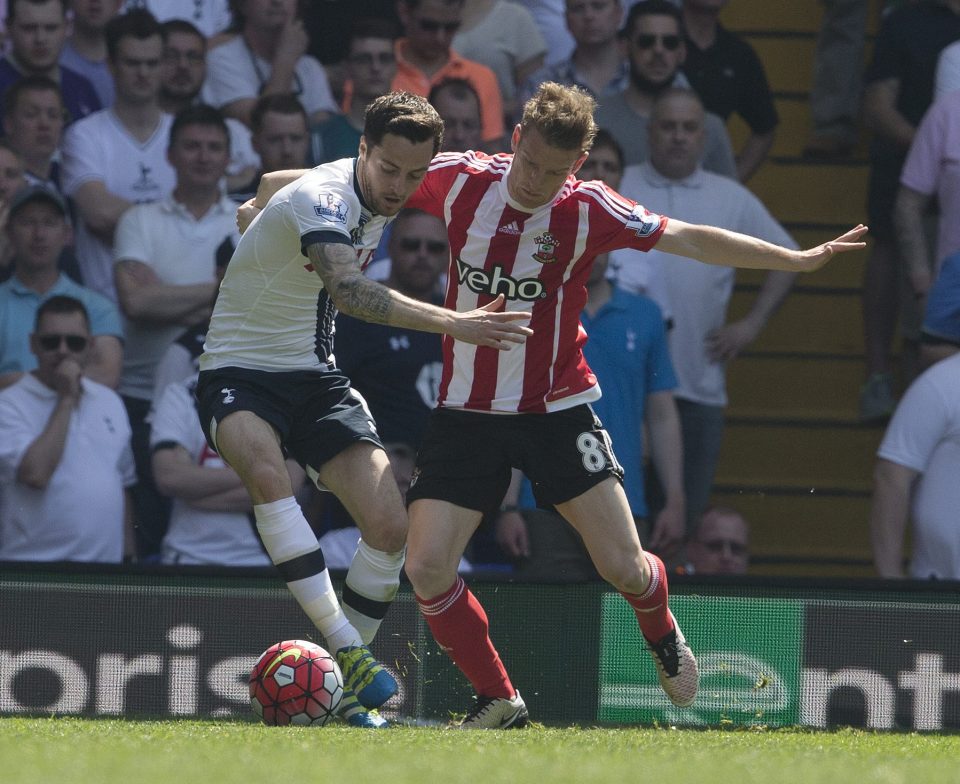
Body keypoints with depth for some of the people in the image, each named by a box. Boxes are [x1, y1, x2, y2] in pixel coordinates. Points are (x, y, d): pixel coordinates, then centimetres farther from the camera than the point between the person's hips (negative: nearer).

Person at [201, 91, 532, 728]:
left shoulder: (378, 200, 3)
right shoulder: (322, 197, -24)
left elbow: (271, 184, 23)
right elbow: (348, 290, -44)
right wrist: (452, 323, -52)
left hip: (315, 376, 7)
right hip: (238, 370, -7)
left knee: (388, 526, -10)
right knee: (265, 469, -39)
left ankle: (343, 680, 6)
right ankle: (347, 648, -41)